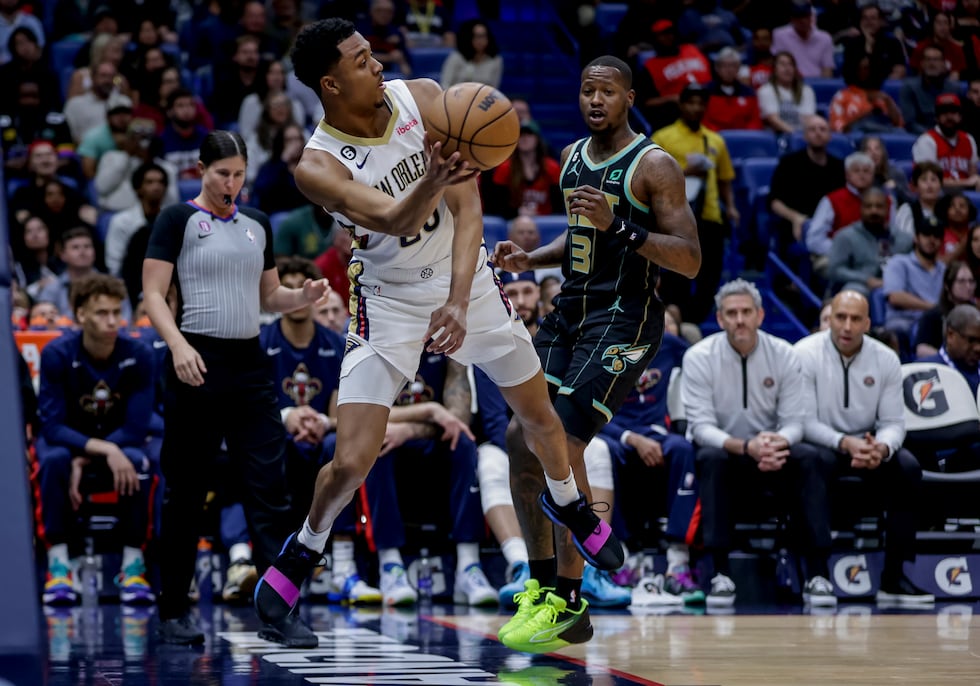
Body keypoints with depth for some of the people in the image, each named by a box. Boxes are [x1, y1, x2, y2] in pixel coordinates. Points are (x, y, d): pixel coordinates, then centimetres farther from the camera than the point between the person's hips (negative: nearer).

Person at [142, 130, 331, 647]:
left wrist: (303, 296, 0)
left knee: (270, 488, -2)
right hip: (198, 363, -5)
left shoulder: (257, 225, 15)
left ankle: (277, 613, -2)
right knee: (186, 493, 2)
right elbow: (153, 294, -7)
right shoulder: (178, 219, -2)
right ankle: (173, 613, 12)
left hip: (249, 365, 5)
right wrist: (177, 344, -23)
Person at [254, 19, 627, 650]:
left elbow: (466, 207, -17)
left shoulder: (423, 97, -15)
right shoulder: (318, 166, -24)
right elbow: (396, 220, -38)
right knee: (351, 463, -11)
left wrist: (458, 301, -28)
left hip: (466, 279, 3)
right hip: (390, 299, -3)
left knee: (539, 414, 16)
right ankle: (307, 546, 19)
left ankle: (568, 502, 46)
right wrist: (433, 182, -60)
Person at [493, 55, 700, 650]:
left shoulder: (654, 166, -12)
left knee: (563, 443, -19)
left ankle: (569, 605, -11)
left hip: (623, 322, -8)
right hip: (570, 312, 8)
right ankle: (542, 584, 16)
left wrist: (620, 225, -27)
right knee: (521, 438, 3)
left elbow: (691, 261, -17)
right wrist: (529, 260, 9)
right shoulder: (573, 157, 12)